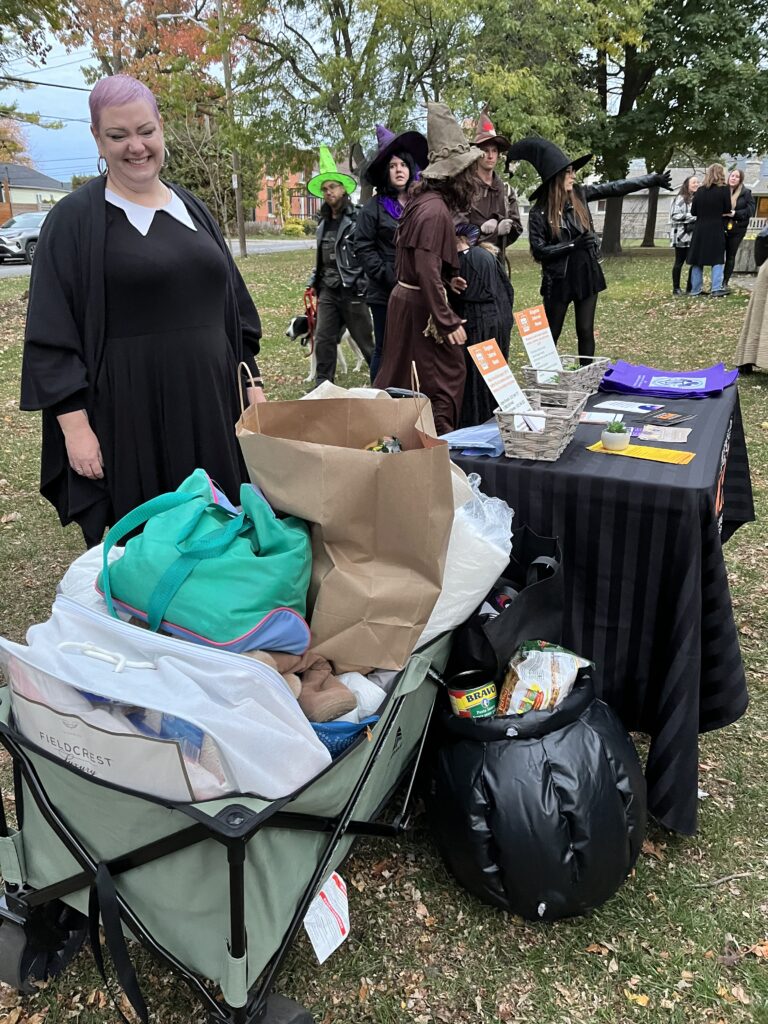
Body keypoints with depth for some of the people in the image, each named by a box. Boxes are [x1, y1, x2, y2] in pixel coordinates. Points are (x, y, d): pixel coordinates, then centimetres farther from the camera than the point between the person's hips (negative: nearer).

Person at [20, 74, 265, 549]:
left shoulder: (192, 209, 13)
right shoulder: (75, 219, -2)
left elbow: (233, 305, 16)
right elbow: (53, 336, -6)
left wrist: (253, 382, 10)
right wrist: (75, 424, -13)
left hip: (210, 401, 5)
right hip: (129, 412, -4)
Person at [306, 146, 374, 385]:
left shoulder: (357, 218, -8)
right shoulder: (324, 221, 14)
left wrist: (365, 284, -16)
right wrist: (315, 283, 18)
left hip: (352, 291, -6)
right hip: (328, 291, 7)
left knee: (366, 342, 1)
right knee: (323, 339, 6)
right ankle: (323, 385, 16)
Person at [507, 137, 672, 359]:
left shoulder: (579, 195, 2)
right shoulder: (539, 212, -10)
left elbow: (616, 188, 4)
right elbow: (539, 251, -14)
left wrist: (654, 179, 4)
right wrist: (574, 244, -17)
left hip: (587, 275, 4)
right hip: (558, 280, -4)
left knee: (586, 332, 8)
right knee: (551, 335, 5)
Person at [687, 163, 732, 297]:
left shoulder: (700, 190, 3)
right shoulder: (724, 189, -6)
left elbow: (693, 211, 4)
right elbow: (727, 210, -4)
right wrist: (718, 213, 16)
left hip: (700, 230, 3)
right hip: (717, 229, -3)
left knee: (697, 260, 7)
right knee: (717, 259, 3)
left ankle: (695, 290, 8)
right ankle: (716, 288, -7)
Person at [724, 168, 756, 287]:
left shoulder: (746, 193, 1)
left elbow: (751, 210, -4)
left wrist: (735, 213, -16)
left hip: (737, 229, -1)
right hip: (721, 228, 1)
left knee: (731, 256, 5)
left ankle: (725, 282, 10)